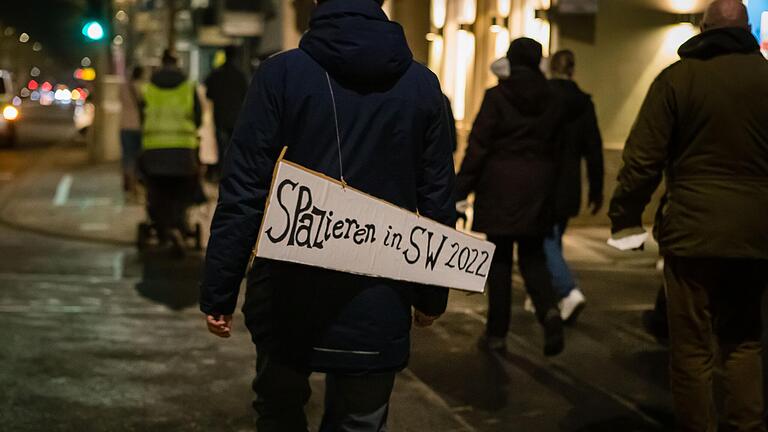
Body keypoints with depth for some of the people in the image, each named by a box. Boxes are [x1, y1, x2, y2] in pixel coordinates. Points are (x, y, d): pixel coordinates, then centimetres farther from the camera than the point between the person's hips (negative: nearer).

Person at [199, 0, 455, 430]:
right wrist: (432, 295, 14)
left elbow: (243, 195, -10)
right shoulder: (423, 85, 2)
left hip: (289, 298, -1)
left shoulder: (282, 74, -6)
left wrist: (219, 294, -5)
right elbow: (438, 202, 4)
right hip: (377, 307, 1)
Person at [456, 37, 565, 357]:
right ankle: (549, 310, -13)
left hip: (500, 186, -3)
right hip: (538, 186, 3)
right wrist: (548, 183, 12)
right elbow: (556, 144, 4)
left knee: (500, 258, 6)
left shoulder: (497, 96, -7)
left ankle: (497, 333, 9)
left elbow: (478, 146, -9)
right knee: (533, 256, 13)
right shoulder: (550, 99, 5)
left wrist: (461, 190, -5)